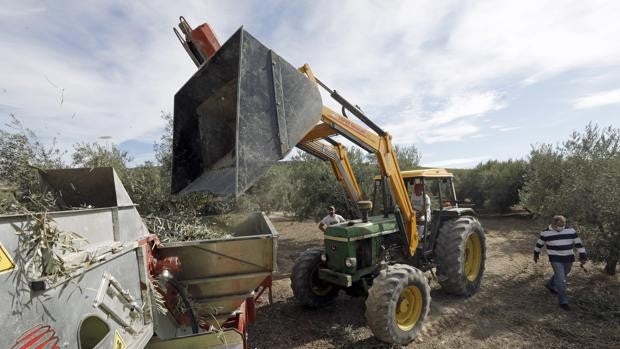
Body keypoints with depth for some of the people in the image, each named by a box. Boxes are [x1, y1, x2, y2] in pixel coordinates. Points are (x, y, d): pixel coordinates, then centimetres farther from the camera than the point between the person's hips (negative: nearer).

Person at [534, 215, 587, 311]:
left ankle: (550, 285, 49)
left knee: (562, 275, 22)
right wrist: (536, 254, 13)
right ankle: (563, 302, 3)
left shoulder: (570, 231, -4)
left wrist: (583, 256, -4)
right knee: (561, 279, -7)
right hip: (555, 259, -4)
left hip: (568, 259, 4)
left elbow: (578, 243, 1)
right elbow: (539, 243, 4)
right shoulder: (546, 233, -9)